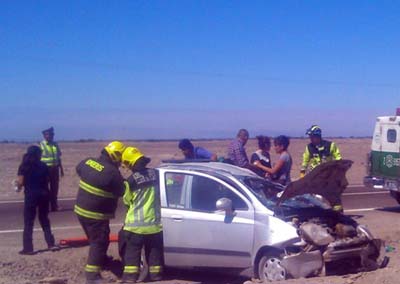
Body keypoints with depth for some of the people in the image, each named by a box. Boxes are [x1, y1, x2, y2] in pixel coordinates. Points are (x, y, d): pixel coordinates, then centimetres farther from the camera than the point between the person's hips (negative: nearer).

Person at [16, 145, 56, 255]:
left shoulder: (24, 166, -4)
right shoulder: (43, 166, 4)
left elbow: (21, 182, -10)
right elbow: (47, 180, 3)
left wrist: (18, 186, 10)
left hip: (30, 195, -3)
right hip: (43, 194, 3)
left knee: (28, 222, 3)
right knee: (44, 219, 17)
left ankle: (28, 248, 2)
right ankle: (51, 244, 15)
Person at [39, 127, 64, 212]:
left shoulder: (55, 144, 9)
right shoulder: (41, 145, -7)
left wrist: (61, 169, 15)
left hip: (55, 169, 5)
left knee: (54, 188, 9)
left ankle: (54, 206, 18)